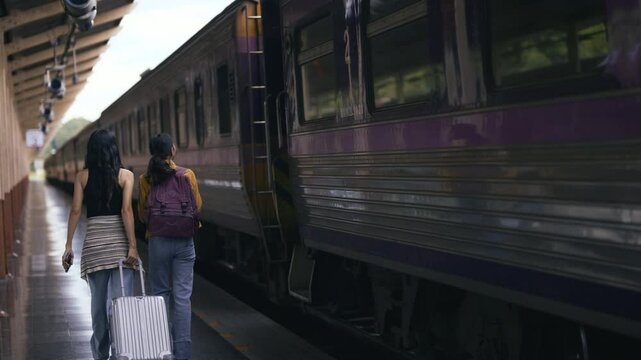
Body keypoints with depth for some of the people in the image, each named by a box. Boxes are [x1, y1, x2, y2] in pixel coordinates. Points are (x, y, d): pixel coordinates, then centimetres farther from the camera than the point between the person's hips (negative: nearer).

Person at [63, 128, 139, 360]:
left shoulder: (82, 176, 4)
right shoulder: (125, 175, -2)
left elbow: (76, 211, -1)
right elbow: (126, 210, -11)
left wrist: (68, 246, 3)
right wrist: (132, 246, -12)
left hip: (94, 241, 2)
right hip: (118, 240, -2)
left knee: (98, 301, 12)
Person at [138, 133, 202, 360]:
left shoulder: (146, 179, -3)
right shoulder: (187, 175, -5)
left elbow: (142, 214, 3)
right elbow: (198, 206, 3)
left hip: (158, 239, 0)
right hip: (184, 240, 0)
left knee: (160, 294, 12)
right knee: (182, 296, 2)